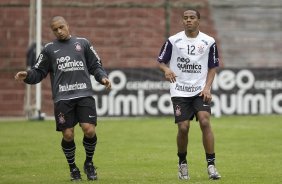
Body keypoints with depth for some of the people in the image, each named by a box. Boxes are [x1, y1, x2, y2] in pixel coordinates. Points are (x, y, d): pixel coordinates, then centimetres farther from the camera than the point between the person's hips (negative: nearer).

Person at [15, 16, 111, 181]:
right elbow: (39, 73, 15)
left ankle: (89, 163, 13)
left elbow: (95, 66, 17)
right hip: (62, 98, 0)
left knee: (89, 130, -13)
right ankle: (73, 168, 19)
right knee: (68, 135, -4)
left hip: (84, 95, 0)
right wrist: (27, 76, -5)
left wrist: (103, 77, -2)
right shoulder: (49, 49, 14)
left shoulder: (82, 43, 14)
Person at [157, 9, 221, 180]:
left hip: (200, 90, 0)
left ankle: (211, 165, -12)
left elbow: (212, 67, 9)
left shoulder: (209, 42, 3)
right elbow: (161, 61, 8)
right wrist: (166, 70, -15)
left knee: (205, 121, -18)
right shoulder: (173, 41, 1)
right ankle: (182, 163, 16)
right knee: (183, 127, -7)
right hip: (180, 91, 0)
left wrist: (207, 87, -5)